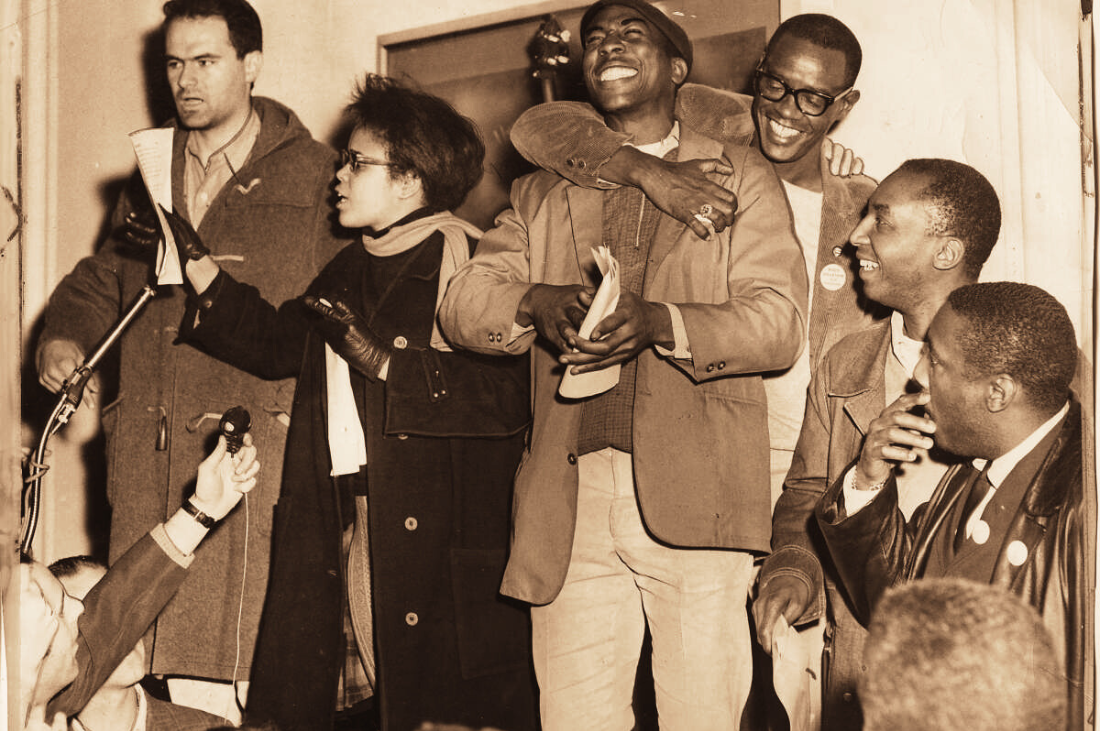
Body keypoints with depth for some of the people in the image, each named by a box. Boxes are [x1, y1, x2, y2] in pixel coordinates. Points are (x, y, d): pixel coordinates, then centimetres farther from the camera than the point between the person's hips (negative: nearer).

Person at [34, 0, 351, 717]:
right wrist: (64, 334, 11)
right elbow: (105, 275, 30)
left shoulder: (314, 175, 4)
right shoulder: (153, 173, 21)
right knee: (136, 651, 5)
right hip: (147, 444, 5)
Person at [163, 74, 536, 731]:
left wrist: (384, 361, -20)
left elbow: (510, 396, -19)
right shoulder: (351, 270, 19)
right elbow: (276, 343, 21)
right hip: (349, 527, 8)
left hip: (448, 549, -8)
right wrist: (196, 262, 18)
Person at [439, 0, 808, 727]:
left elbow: (780, 323, -2)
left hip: (693, 500, -2)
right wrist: (536, 302, -15)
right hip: (568, 507, 3)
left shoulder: (740, 176, 10)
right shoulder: (541, 193, 20)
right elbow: (462, 302, 7)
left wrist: (659, 321, -20)